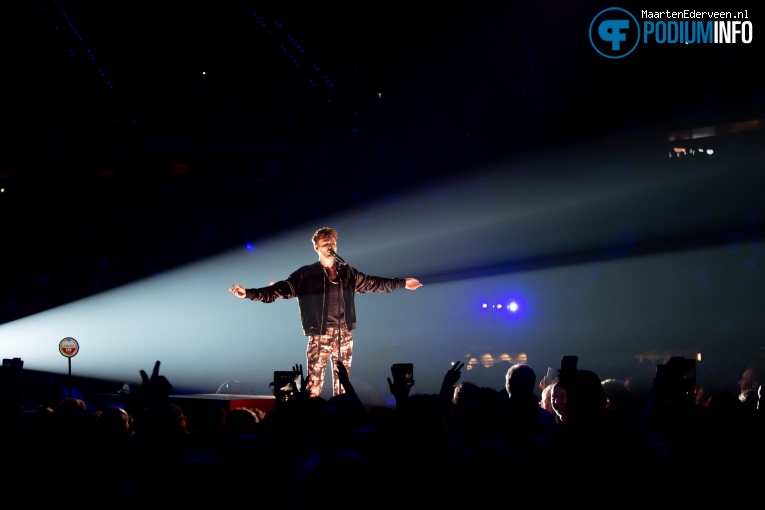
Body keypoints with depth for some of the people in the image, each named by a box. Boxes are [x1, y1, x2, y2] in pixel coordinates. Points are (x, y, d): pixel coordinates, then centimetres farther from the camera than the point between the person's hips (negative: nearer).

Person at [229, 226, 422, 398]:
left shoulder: (347, 272, 11)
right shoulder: (306, 274, -1)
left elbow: (373, 283, 22)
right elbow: (281, 288, -8)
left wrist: (402, 283, 24)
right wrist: (249, 293, -20)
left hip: (344, 335, 4)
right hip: (320, 335, -4)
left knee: (343, 384, 10)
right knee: (314, 383, -10)